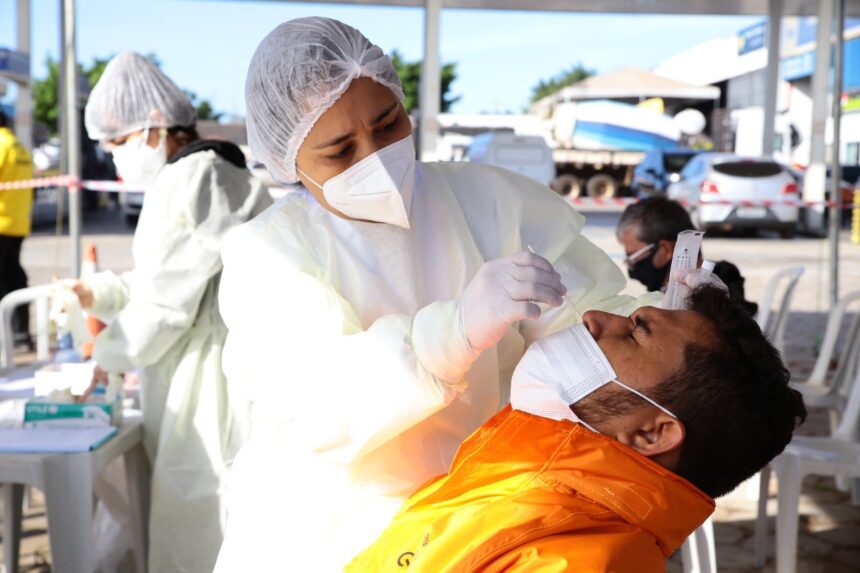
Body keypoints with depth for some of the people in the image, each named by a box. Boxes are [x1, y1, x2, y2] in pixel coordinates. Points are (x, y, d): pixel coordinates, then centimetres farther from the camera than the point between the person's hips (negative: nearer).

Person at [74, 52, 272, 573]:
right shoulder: (188, 177, 16)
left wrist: (104, 357, -5)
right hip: (198, 383, 10)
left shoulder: (195, 179, -17)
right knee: (184, 525, 17)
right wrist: (97, 295, 11)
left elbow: (169, 297, -17)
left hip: (217, 384, -10)